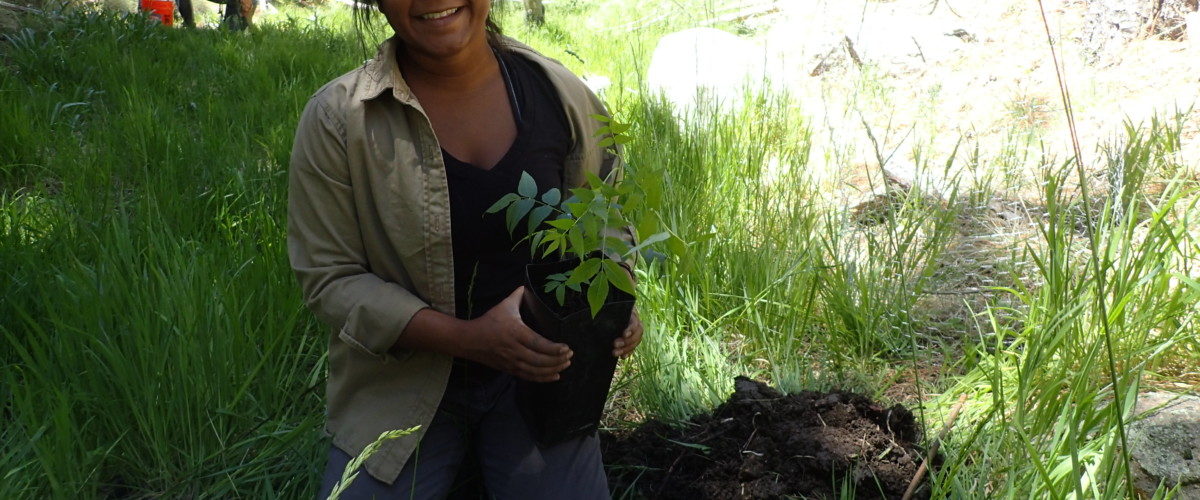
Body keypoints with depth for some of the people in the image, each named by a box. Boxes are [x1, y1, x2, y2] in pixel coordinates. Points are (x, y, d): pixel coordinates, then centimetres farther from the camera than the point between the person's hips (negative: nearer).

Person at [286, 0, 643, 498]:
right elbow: (329, 278, -11)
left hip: (537, 372, 2)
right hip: (402, 378, -1)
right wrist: (466, 338, -22)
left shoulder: (560, 93, -6)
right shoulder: (337, 118, -14)